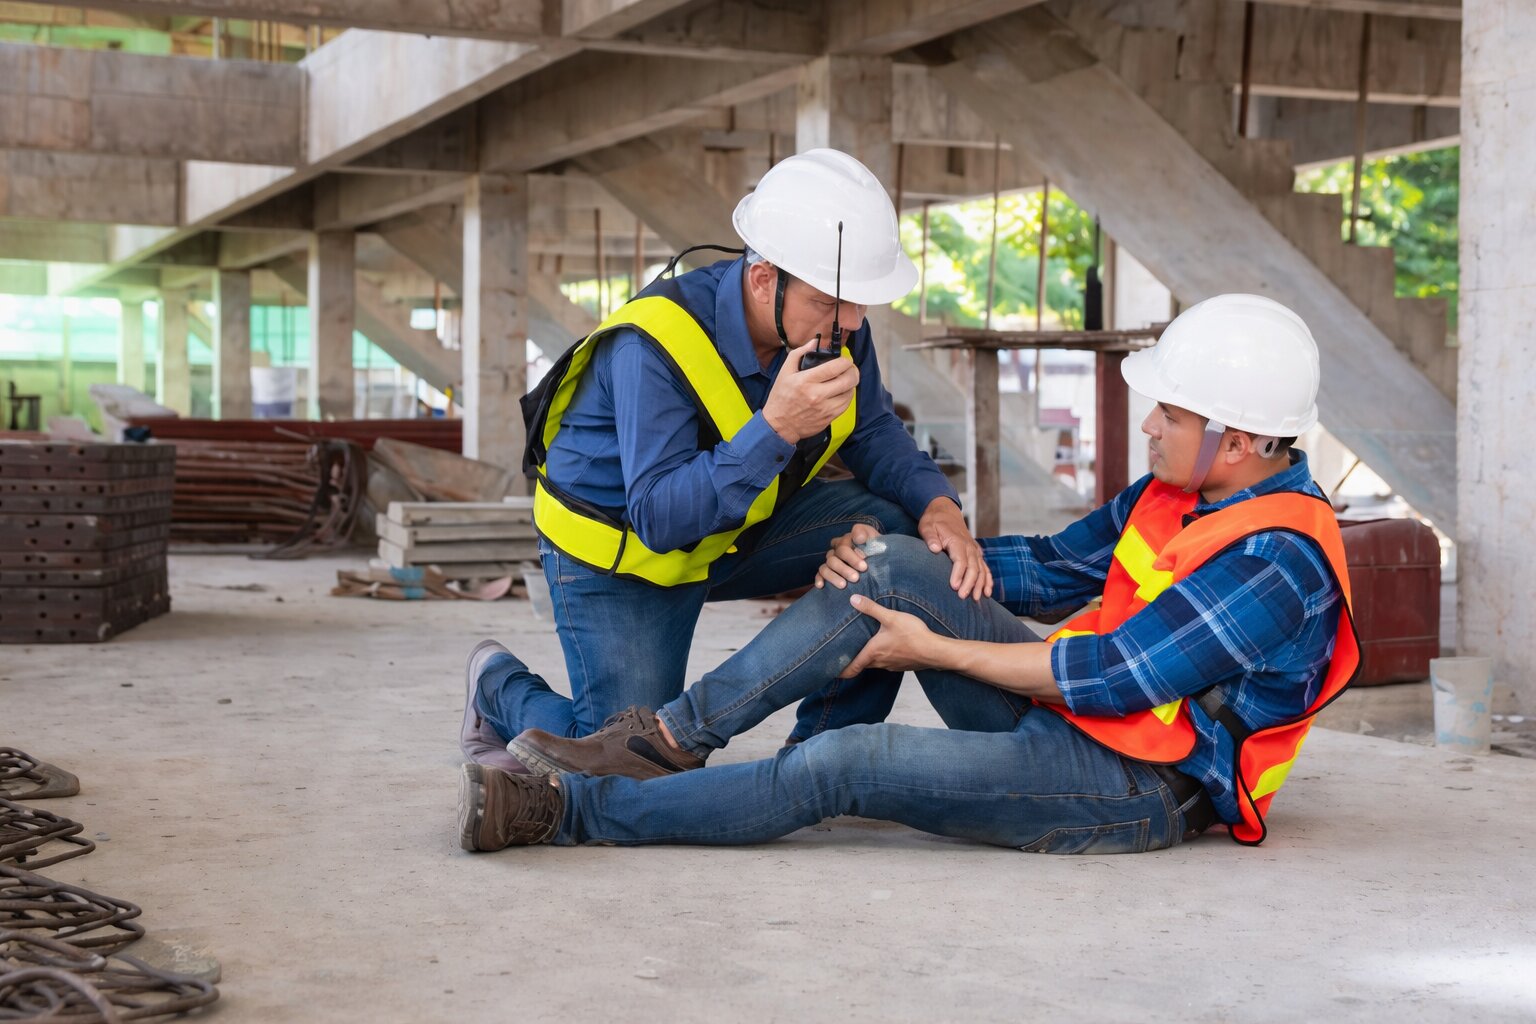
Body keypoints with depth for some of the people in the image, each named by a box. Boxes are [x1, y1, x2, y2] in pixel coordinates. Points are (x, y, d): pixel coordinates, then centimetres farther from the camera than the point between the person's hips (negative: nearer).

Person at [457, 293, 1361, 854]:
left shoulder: (1278, 563, -21)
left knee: (843, 765, -23)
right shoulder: (1176, 494, 8)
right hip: (1063, 721, 9)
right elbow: (1058, 568, 16)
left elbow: (1115, 675, -22)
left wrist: (935, 648, -14)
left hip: (1134, 787, -9)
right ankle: (673, 737, -10)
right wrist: (912, 561, 2)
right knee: (892, 568, -10)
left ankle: (569, 810, -16)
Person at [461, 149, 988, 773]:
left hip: (738, 525, 6)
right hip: (622, 556, -6)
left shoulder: (833, 320, -15)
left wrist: (937, 504, -22)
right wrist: (776, 427, -48)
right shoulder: (654, 343, -35)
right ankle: (502, 688, 20)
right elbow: (659, 519, -38)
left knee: (894, 533, -16)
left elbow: (874, 433, -1)